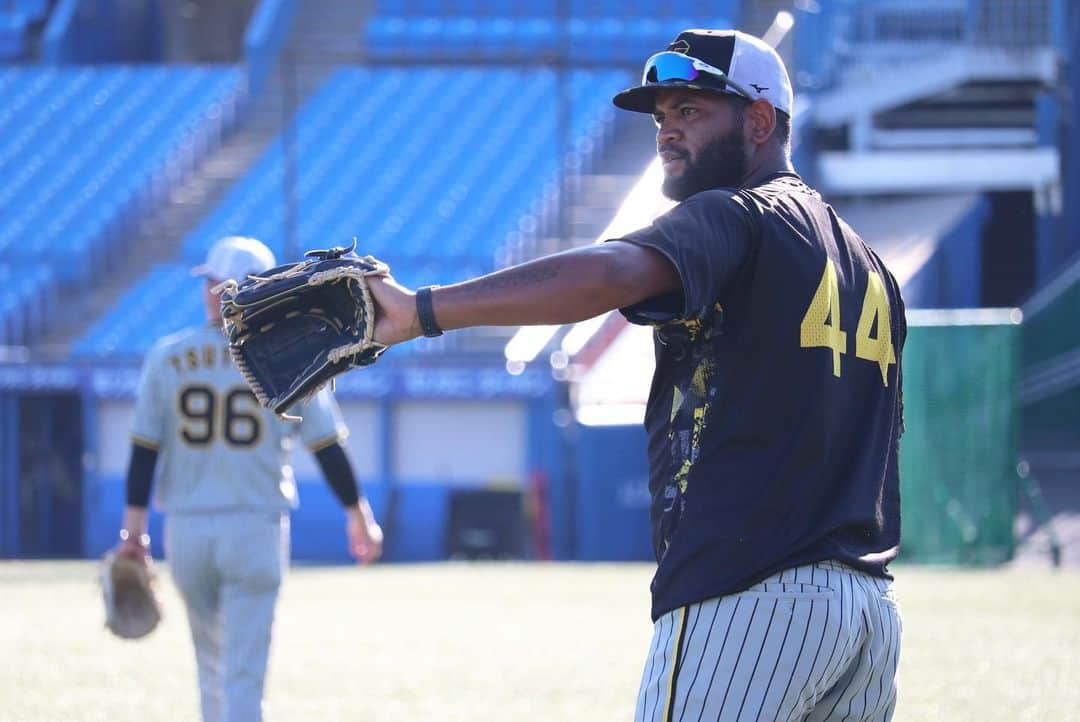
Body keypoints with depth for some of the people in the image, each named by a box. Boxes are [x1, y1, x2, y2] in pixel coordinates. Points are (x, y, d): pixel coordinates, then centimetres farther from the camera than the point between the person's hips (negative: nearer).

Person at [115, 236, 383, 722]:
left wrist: (134, 530, 1)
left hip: (186, 530, 2)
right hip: (256, 528, -2)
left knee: (212, 661, 20)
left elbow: (143, 450, -1)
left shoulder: (167, 357, 0)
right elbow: (327, 447, -2)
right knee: (243, 669, -3)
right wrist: (359, 516, 9)